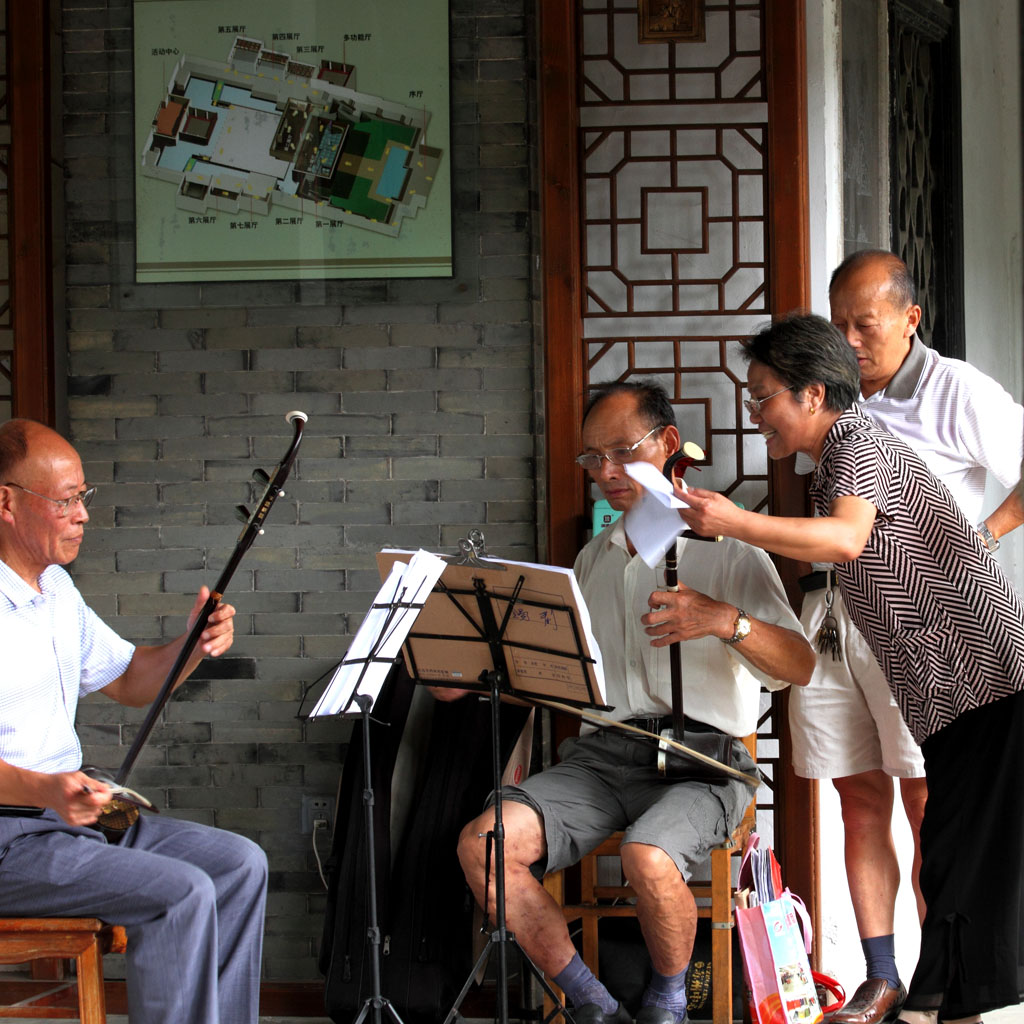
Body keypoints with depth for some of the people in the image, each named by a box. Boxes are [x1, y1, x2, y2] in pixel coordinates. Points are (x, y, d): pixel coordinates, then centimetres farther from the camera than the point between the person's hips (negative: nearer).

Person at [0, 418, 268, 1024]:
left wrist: (194, 647, 1)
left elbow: (130, 684, 22)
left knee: (240, 865, 1)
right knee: (181, 893, -23)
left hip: (69, 811, 10)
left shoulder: (56, 588, 14)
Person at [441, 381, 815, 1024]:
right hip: (600, 754, 5)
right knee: (483, 844, -21)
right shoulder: (594, 560, 23)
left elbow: (800, 667, -8)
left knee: (649, 858, -37)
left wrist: (725, 620, -26)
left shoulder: (727, 552, 5)